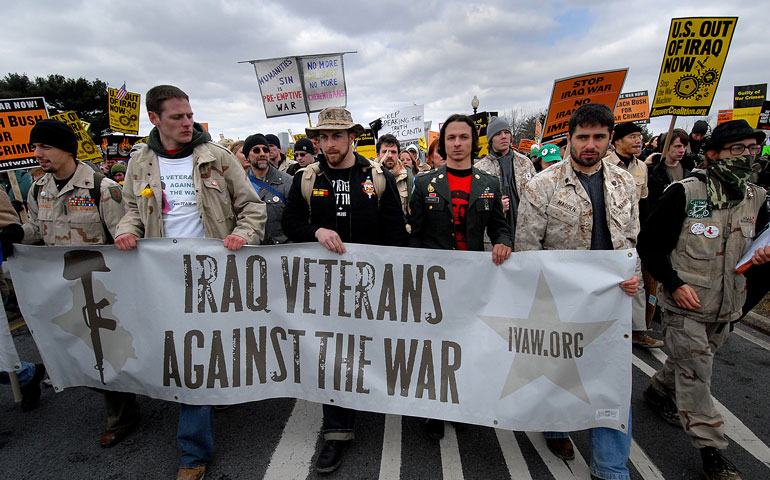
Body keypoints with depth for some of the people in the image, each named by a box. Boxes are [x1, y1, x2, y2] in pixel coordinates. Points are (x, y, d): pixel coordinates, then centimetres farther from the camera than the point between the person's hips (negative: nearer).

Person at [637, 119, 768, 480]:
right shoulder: (684, 193, -15)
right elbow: (648, 244, -14)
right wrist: (674, 284, -21)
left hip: (724, 304, 6)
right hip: (683, 302, -6)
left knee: (690, 361, 21)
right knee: (695, 372, -1)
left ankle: (659, 391, 47)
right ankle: (710, 448, 12)